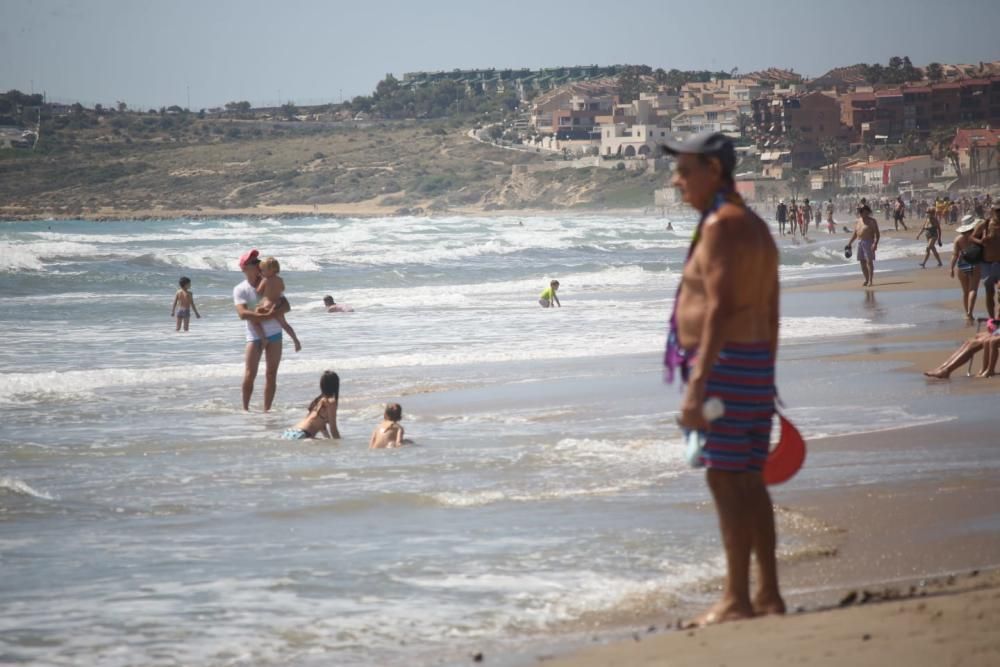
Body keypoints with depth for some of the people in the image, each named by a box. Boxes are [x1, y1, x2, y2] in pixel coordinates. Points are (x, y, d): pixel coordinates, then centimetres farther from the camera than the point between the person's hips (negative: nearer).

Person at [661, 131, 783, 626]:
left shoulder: (721, 224, -13)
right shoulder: (757, 228, 18)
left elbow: (720, 308, -22)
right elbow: (770, 314, 20)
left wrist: (697, 384, -25)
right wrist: (765, 379, 23)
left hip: (724, 363, -10)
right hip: (756, 363, 10)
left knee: (726, 479, -7)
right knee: (748, 481, 12)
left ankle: (738, 600, -5)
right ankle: (768, 595, 16)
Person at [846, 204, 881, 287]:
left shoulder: (872, 221, -6)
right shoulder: (858, 221, 14)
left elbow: (877, 234, -11)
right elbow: (854, 234, 21)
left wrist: (875, 243, -24)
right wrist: (849, 244, 17)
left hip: (868, 243, -7)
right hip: (860, 242, 7)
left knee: (869, 261, -12)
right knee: (862, 262, 6)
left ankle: (871, 280, -14)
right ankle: (867, 280, 13)